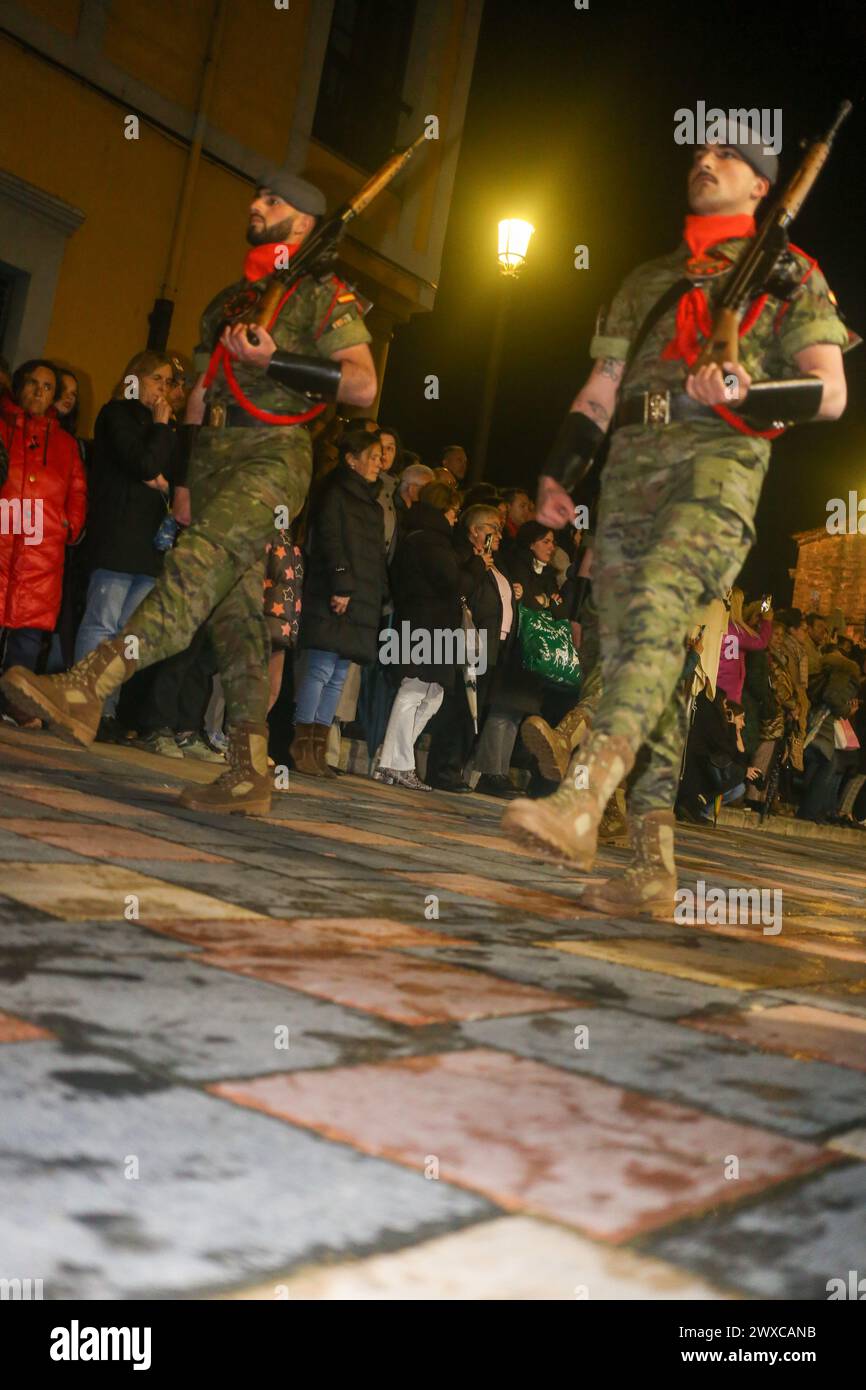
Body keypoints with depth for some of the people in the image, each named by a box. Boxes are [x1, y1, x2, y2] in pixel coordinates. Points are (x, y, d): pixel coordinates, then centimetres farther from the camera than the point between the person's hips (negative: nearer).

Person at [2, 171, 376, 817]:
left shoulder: (322, 294, 5)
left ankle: (87, 687, -42)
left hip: (273, 454, -7)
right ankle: (250, 775, 3)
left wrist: (273, 361, -16)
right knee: (235, 613, 1)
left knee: (203, 559, -30)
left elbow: (363, 384, -10)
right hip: (213, 455, 7)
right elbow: (197, 399, 31)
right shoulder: (229, 301, 25)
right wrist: (198, 395, 8)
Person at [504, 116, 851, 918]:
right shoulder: (646, 282, 30)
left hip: (717, 462, -5)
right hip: (631, 470, 5)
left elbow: (831, 393, 5)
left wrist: (746, 392, -14)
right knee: (629, 649, -6)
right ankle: (653, 871, -6)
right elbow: (599, 393, 25)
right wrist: (559, 472, 9)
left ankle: (583, 799, -44)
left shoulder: (787, 274, 15)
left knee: (657, 613, -30)